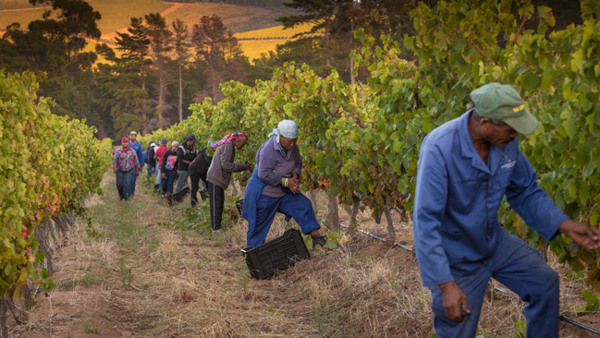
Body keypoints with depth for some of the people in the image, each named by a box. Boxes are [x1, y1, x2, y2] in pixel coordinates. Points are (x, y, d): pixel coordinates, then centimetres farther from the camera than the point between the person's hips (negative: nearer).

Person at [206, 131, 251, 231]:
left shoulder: (228, 146, 16)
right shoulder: (228, 146, -15)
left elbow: (227, 164, 16)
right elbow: (225, 164, -22)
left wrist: (242, 167, 7)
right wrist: (241, 167, -15)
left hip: (218, 179, 10)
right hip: (215, 179, -10)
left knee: (220, 202, 14)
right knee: (216, 203, -6)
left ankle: (217, 226, 20)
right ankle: (215, 228, -2)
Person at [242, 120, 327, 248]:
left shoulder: (292, 147, -5)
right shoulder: (268, 149, -28)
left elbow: (298, 162, 10)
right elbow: (264, 174, -30)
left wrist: (295, 177, -11)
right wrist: (286, 182, -29)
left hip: (281, 190, 7)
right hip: (263, 192, -7)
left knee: (303, 204, -4)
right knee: (259, 224, 2)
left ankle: (314, 235, -2)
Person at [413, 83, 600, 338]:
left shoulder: (506, 141, -13)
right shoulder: (439, 148, -32)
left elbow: (525, 191, 3)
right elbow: (426, 222, -32)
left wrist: (566, 225, -9)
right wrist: (446, 285, -34)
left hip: (494, 241, 6)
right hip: (455, 258, -6)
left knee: (545, 282, 12)